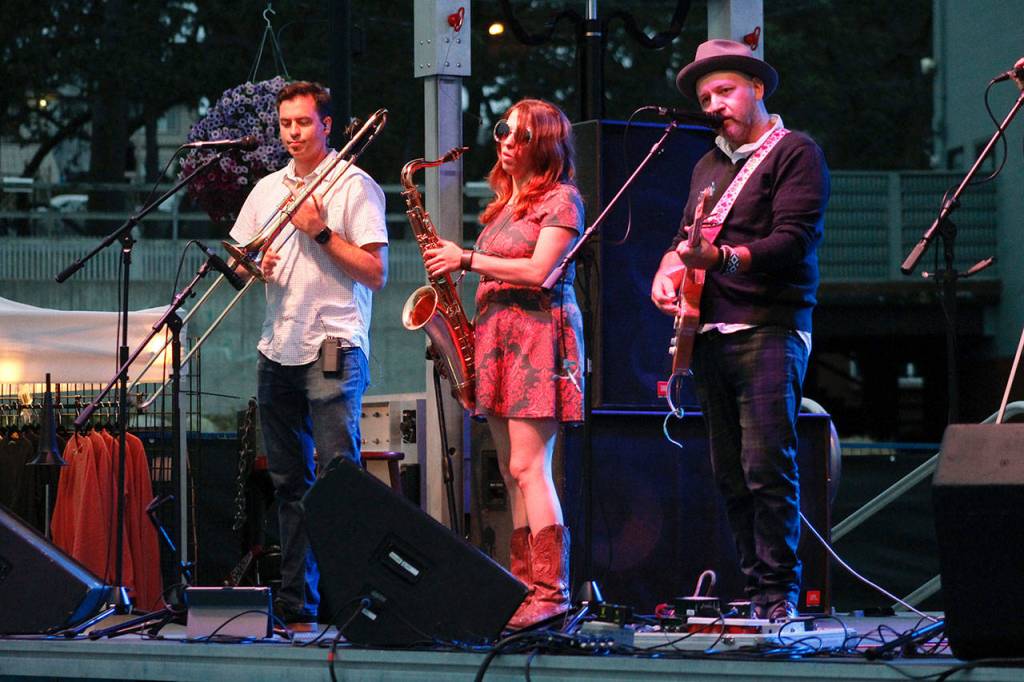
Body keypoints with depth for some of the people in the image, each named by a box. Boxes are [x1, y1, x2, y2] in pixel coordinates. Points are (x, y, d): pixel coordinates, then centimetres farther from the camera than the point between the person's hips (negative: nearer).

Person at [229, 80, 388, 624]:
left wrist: (321, 232, -12)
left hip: (333, 351, -6)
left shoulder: (354, 186, -1)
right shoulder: (267, 190, 17)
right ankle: (294, 602, 11)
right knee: (289, 482, 8)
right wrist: (256, 268, -1)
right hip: (277, 352, 6)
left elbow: (376, 274, -7)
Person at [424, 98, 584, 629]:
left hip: (538, 336, -9)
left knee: (527, 466, -16)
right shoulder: (503, 202, 21)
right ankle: (522, 585, 7)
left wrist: (468, 259, -10)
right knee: (512, 471, 6)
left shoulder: (560, 200, -4)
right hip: (495, 336, 9)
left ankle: (551, 591, -20)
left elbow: (538, 271, -15)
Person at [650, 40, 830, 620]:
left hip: (770, 330, -8)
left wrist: (724, 257, -27)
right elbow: (685, 239, 27)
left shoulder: (796, 153, -2)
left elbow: (793, 241, -14)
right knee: (731, 476, 6)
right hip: (710, 333, 8)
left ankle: (781, 592, -11)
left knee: (767, 468, -14)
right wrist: (668, 271, 4)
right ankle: (757, 586, 10)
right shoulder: (709, 167, 22)